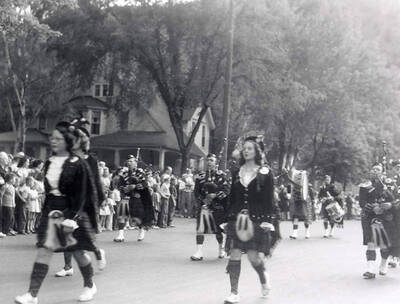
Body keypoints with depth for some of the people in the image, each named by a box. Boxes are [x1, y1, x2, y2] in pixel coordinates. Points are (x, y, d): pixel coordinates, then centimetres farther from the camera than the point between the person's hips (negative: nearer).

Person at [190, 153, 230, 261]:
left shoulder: (221, 175, 1)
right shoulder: (201, 176, 8)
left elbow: (226, 190, -6)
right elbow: (196, 191, 9)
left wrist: (215, 195, -17)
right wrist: (202, 200, -7)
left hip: (217, 206, -1)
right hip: (203, 205, 1)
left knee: (218, 229, 9)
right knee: (200, 228, -9)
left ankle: (221, 248, 32)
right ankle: (199, 252, -8)